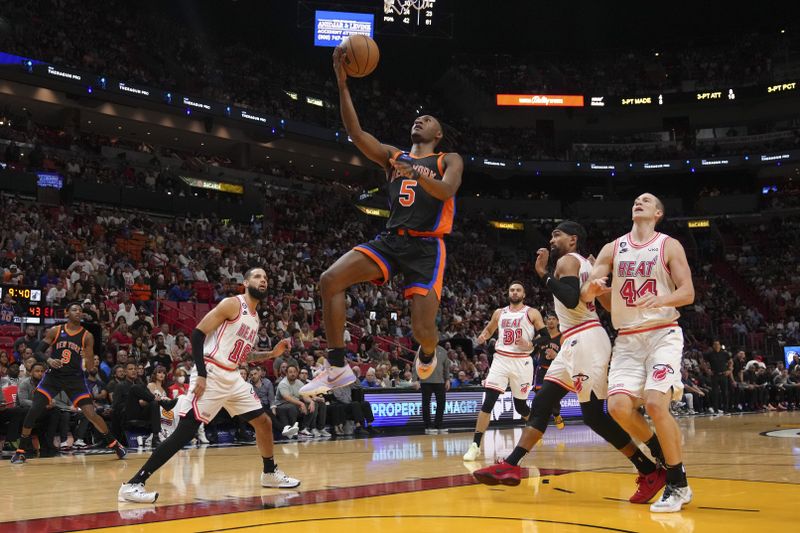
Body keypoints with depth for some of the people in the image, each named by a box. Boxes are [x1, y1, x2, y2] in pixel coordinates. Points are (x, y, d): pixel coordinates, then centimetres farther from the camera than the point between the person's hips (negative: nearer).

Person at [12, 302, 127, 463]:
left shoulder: (87, 336, -4)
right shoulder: (55, 331, -2)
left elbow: (90, 368, -3)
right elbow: (38, 351, -2)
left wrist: (88, 359, -24)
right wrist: (49, 360, -21)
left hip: (75, 378, -1)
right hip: (53, 376, 1)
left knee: (91, 414, -9)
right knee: (34, 410, -10)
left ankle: (113, 443, 9)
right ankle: (22, 450, 5)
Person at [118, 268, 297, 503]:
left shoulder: (255, 317, 17)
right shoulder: (232, 304, -8)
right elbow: (198, 333, -14)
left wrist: (272, 353, 13)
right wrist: (201, 374, -20)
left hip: (233, 377, 9)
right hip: (211, 375, -9)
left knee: (264, 422, 12)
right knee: (185, 432, -15)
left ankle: (270, 473, 32)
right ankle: (133, 484, -13)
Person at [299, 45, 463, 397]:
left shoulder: (449, 161, 9)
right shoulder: (392, 156, 18)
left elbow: (446, 191, -13)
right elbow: (355, 133, 2)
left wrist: (417, 174, -31)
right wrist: (342, 84, -7)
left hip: (426, 247, -3)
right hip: (390, 240, 4)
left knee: (422, 330, -15)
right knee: (330, 280, -19)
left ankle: (427, 353, 27)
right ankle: (337, 368, -13)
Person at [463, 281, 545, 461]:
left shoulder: (532, 313, 2)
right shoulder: (499, 313, 13)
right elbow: (489, 330, 27)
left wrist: (530, 345, -18)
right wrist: (483, 337, 4)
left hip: (522, 362, -2)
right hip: (500, 360, 2)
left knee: (520, 405, 8)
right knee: (488, 402, -11)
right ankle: (475, 445, -11)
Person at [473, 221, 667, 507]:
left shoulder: (567, 260, -7)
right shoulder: (585, 263, 22)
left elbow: (571, 300, -22)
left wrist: (544, 274, -15)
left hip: (584, 340, -11)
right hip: (575, 343, 11)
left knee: (593, 415, -10)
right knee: (541, 403, 7)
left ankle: (651, 472, -4)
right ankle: (510, 466, 7)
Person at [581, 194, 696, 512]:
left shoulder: (669, 246, 1)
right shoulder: (613, 249, 10)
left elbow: (688, 293, -5)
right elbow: (585, 295, 4)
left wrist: (662, 299, -26)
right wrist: (593, 288, -20)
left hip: (662, 334, -4)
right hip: (627, 339, 4)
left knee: (655, 403, -21)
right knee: (619, 406, -12)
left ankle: (679, 485, -6)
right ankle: (665, 459, 13)